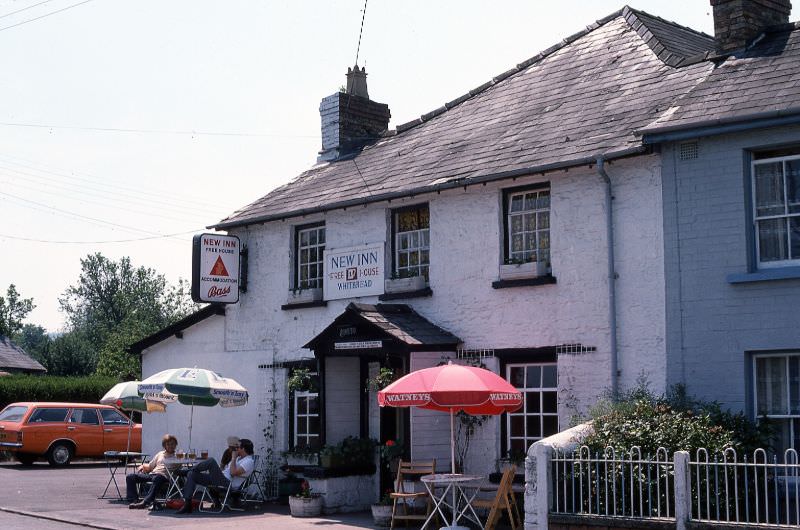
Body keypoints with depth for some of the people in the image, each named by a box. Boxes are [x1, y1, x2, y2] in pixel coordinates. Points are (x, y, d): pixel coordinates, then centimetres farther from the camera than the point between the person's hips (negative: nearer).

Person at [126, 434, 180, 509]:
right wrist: (143, 466, 13)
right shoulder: (160, 454, 30)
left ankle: (145, 502, -52)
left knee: (157, 478, -42)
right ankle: (134, 500, -23)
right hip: (151, 474, 6)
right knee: (130, 477, -12)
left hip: (163, 475, -6)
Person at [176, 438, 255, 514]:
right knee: (191, 475, 1)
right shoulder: (239, 458, 24)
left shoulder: (249, 461, -8)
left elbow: (233, 473, -20)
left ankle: (194, 469, 3)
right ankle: (187, 505, -7)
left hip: (228, 483, -10)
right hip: (222, 480, 10)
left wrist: (233, 459, -8)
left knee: (211, 461, -26)